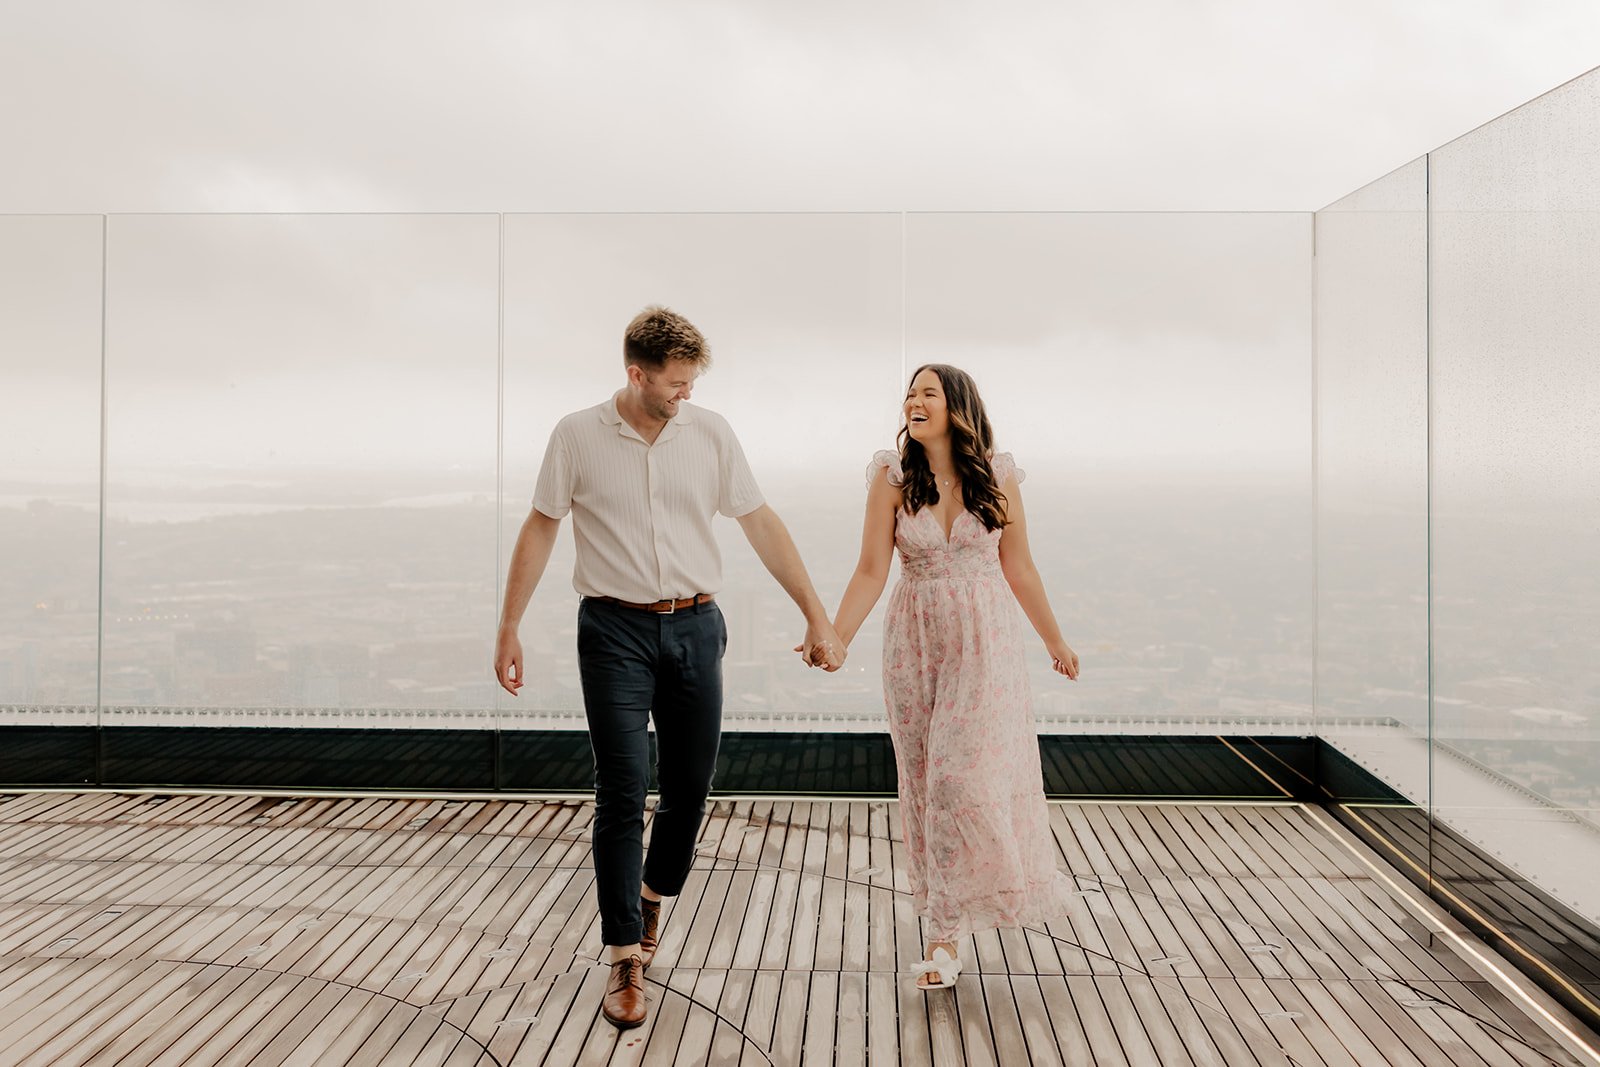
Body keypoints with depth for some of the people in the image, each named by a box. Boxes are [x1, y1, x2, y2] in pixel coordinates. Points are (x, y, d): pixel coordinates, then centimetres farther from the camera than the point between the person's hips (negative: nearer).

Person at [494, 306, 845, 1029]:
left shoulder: (710, 433, 2)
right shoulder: (578, 436, -2)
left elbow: (762, 526, 3)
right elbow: (539, 530, 4)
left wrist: (817, 616, 1)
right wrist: (509, 629, 1)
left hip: (694, 627, 3)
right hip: (614, 631, -2)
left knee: (691, 783, 10)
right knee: (622, 793, -4)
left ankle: (655, 894, 38)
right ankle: (624, 958, 6)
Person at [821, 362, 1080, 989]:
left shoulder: (997, 475, -1)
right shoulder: (892, 477, -2)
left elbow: (1018, 568, 8)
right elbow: (871, 571, -4)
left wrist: (1055, 641, 14)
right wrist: (834, 640, -13)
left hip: (987, 638, -1)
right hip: (916, 642, 1)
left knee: (968, 775, -9)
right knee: (926, 783, 6)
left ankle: (945, 930, 10)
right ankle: (945, 936, 21)